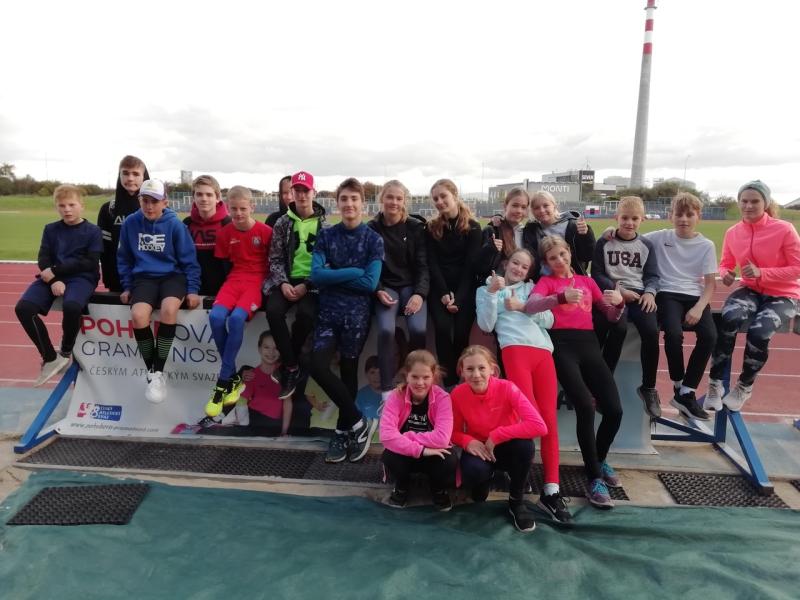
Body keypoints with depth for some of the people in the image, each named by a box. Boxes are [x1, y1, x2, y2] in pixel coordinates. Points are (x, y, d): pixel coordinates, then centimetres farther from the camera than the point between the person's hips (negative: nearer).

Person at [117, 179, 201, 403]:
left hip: (173, 275, -2)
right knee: (138, 315, -28)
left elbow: (189, 260, 0)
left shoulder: (175, 224, -5)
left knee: (168, 309, -34)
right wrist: (127, 286, 9)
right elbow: (124, 258, 14)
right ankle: (151, 372, -6)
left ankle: (160, 371, -17)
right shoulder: (130, 223, 2)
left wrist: (193, 289, -7)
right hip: (144, 277, 2)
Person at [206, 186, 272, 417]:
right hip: (234, 279, 4)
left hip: (258, 281, -4)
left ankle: (223, 382, -19)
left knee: (237, 318, -32)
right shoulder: (225, 232, 8)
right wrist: (223, 287, 4)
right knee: (216, 316, -26)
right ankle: (234, 377, -9)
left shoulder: (265, 231, -3)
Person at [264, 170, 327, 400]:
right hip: (286, 280, 2)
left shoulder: (324, 224, 3)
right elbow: (275, 258, 6)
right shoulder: (282, 223, 8)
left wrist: (306, 286, -12)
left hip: (312, 282, -2)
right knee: (274, 311, -28)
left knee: (306, 314, -31)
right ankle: (292, 367, -13)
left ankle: (287, 366, -9)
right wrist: (283, 283, -12)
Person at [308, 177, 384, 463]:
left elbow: (370, 283, -10)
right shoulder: (325, 235, 7)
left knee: (348, 370, 3)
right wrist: (353, 272, -13)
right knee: (317, 365, -12)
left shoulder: (373, 239, 1)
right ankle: (359, 423, 3)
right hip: (329, 309, 2)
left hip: (357, 311, -2)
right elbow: (316, 275, -7)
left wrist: (333, 274, -8)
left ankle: (344, 430, 20)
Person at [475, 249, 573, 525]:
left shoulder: (531, 288, 28)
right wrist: (492, 292, -2)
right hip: (515, 350, -3)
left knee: (549, 418, -8)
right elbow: (486, 325, 6)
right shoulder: (486, 289, 21)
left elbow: (549, 319, 15)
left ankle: (552, 490, -8)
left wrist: (522, 307, 4)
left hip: (543, 352, 3)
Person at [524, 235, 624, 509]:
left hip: (588, 343, 4)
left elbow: (611, 317, 21)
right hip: (562, 345, -4)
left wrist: (619, 302, -2)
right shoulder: (546, 281, 10)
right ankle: (595, 478, -8)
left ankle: (599, 460, 23)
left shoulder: (587, 281, 23)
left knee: (614, 410, -7)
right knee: (585, 406, -23)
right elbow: (530, 306, -13)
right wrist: (563, 297, -28)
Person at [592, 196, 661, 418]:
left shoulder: (646, 245, 15)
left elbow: (653, 275, 11)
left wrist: (649, 292, -11)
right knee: (619, 328, -34)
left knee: (651, 331, -26)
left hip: (639, 294, 2)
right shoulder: (604, 243, 7)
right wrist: (618, 289, -12)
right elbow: (597, 274, 2)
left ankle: (648, 387, -7)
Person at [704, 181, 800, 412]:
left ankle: (744, 386, -2)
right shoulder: (733, 233, -2)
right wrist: (725, 274, -13)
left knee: (758, 331, -30)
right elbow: (726, 264, 12)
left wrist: (761, 273, -24)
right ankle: (715, 384, -20)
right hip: (750, 291, 3)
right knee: (729, 319, -31)